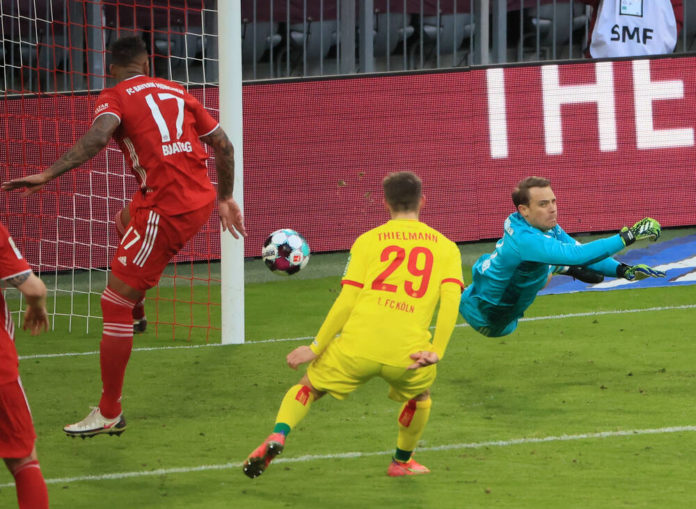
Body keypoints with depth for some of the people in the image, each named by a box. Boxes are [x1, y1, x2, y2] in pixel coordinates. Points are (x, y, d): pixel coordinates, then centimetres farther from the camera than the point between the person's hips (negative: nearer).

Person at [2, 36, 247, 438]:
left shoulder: (115, 97, -1)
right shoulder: (176, 92, 15)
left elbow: (97, 137, -23)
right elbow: (223, 145, 16)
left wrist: (49, 174, -29)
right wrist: (225, 198, 29)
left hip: (167, 210, -7)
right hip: (201, 199, 7)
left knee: (114, 305, 0)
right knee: (127, 219, 38)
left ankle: (109, 414, 3)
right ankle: (135, 311, 34)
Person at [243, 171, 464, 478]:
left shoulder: (368, 240, 12)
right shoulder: (445, 247, 15)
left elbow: (346, 302, 4)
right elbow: (451, 300, -1)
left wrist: (316, 348, 9)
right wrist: (436, 352, -5)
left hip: (358, 346, 0)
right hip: (408, 354, 0)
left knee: (309, 387, 22)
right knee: (420, 396, 35)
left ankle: (277, 436, -3)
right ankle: (402, 461, 45)